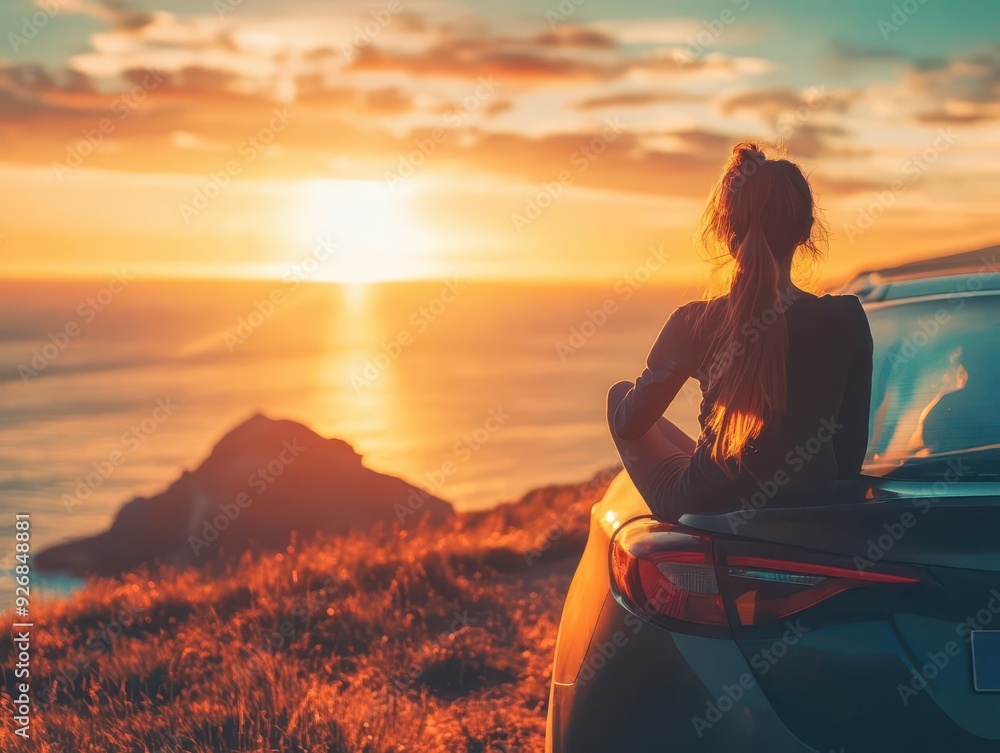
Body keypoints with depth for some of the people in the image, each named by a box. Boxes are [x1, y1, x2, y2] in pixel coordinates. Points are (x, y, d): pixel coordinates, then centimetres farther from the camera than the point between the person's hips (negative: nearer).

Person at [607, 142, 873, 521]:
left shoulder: (694, 324, -18)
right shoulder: (848, 321, -14)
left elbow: (629, 425, -3)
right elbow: (854, 439, -3)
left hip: (706, 510, -3)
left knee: (619, 393, 24)